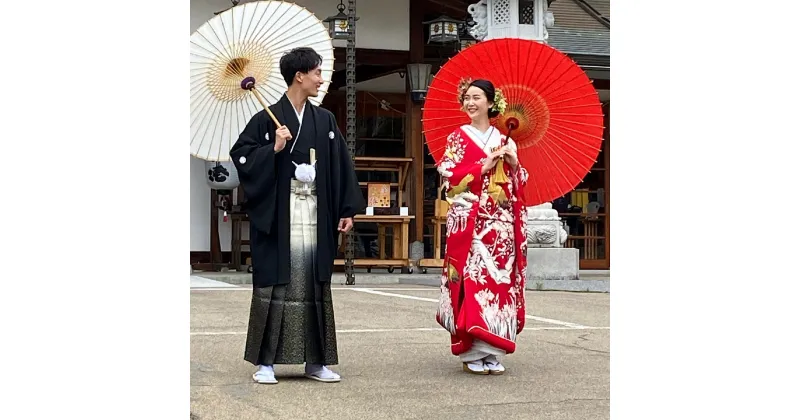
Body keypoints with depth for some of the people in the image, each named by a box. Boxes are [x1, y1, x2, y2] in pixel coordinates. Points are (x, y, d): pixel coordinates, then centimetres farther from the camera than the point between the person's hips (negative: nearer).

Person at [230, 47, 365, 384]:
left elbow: (341, 166, 11)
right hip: (279, 214, -4)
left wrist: (347, 210, 6)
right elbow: (241, 155, -3)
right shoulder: (267, 119, -2)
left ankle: (316, 361, 11)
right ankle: (265, 361, 4)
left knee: (315, 285, 4)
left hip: (315, 214, 4)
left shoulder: (325, 121, 11)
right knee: (276, 283, -3)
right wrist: (273, 149, -16)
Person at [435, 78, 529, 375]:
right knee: (472, 278, -9)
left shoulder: (503, 141, 14)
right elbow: (449, 176, -8)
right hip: (470, 222, -4)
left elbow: (519, 184, 15)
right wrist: (483, 166, -13)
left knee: (499, 280, 0)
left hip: (501, 224, 4)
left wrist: (514, 163, -3)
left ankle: (492, 352, 6)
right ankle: (472, 353, -4)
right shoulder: (458, 138, 4)